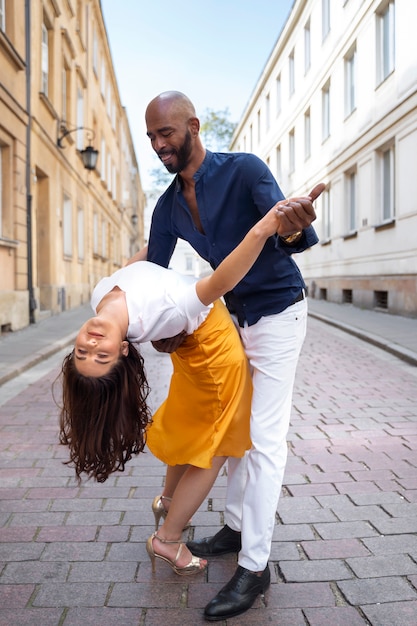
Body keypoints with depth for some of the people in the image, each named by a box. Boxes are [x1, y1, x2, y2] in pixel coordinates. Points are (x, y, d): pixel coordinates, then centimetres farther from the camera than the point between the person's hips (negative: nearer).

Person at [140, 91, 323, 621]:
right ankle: (236, 527, 31)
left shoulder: (244, 170, -17)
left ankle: (255, 567, 3)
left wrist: (294, 229, -55)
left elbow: (284, 229, -30)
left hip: (278, 312, -7)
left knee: (264, 437, -7)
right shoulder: (167, 207, 2)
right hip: (232, 318, 7)